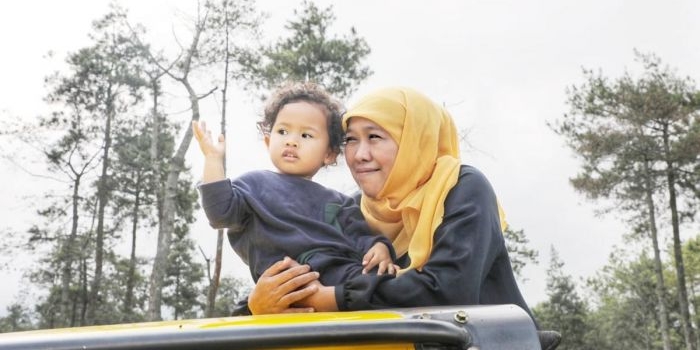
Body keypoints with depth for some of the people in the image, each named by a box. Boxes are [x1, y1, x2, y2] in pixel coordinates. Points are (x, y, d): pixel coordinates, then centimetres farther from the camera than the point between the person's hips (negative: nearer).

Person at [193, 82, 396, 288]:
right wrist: (213, 158, 5)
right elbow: (221, 213, 6)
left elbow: (359, 237, 19)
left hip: (345, 271, 5)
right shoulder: (256, 185, 20)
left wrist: (378, 247, -4)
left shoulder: (338, 202, 29)